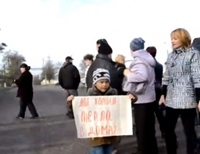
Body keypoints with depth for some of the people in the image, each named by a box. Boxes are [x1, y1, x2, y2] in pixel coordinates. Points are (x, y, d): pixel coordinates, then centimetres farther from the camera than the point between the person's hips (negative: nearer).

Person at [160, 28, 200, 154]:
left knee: (189, 131, 4)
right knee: (168, 130, 11)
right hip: (171, 99, 6)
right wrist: (163, 94, 14)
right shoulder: (171, 56, 12)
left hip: (187, 100, -6)